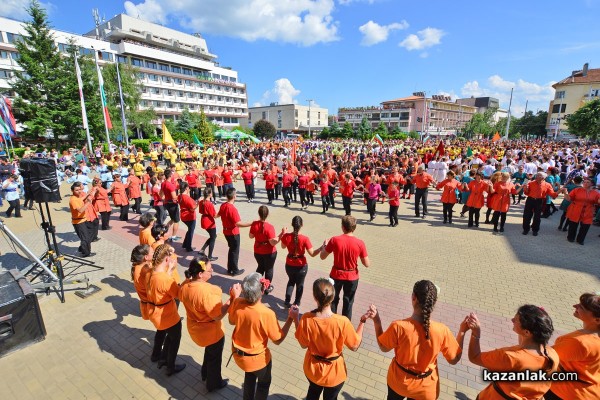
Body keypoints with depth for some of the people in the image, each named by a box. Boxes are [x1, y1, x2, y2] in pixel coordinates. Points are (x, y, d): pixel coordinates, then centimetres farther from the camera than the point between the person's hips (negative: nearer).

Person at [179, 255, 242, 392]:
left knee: (209, 351, 36)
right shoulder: (206, 292, -40)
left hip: (194, 328, 7)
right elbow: (218, 315, -30)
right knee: (215, 357, 23)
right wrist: (233, 297, -32)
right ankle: (213, 383, 47)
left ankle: (205, 373, 59)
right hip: (210, 332, -7)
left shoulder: (185, 284, -16)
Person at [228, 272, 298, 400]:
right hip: (257, 358, -5)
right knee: (264, 382, 29)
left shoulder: (237, 303, -23)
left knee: (250, 375, 36)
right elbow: (278, 340, -19)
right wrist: (291, 318, -18)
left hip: (237, 353, 5)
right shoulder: (267, 314, -35)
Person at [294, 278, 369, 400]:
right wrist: (363, 321, -6)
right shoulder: (342, 322, -33)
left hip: (312, 369, 2)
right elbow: (354, 346, -15)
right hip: (334, 372, -2)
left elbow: (303, 345, -9)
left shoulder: (306, 319, -27)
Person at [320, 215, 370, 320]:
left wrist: (324, 246, 12)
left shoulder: (334, 240, -18)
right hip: (352, 277, 0)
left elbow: (322, 256, -7)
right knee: (348, 302, 21)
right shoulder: (360, 243, -17)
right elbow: (367, 264, -10)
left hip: (336, 275, 0)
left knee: (333, 299, 23)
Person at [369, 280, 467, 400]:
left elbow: (383, 348, -11)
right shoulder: (442, 331, -27)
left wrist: (376, 320, -8)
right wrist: (462, 331, -2)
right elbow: (454, 359, -8)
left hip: (398, 382, 0)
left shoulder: (398, 327, -30)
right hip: (425, 389, 1)